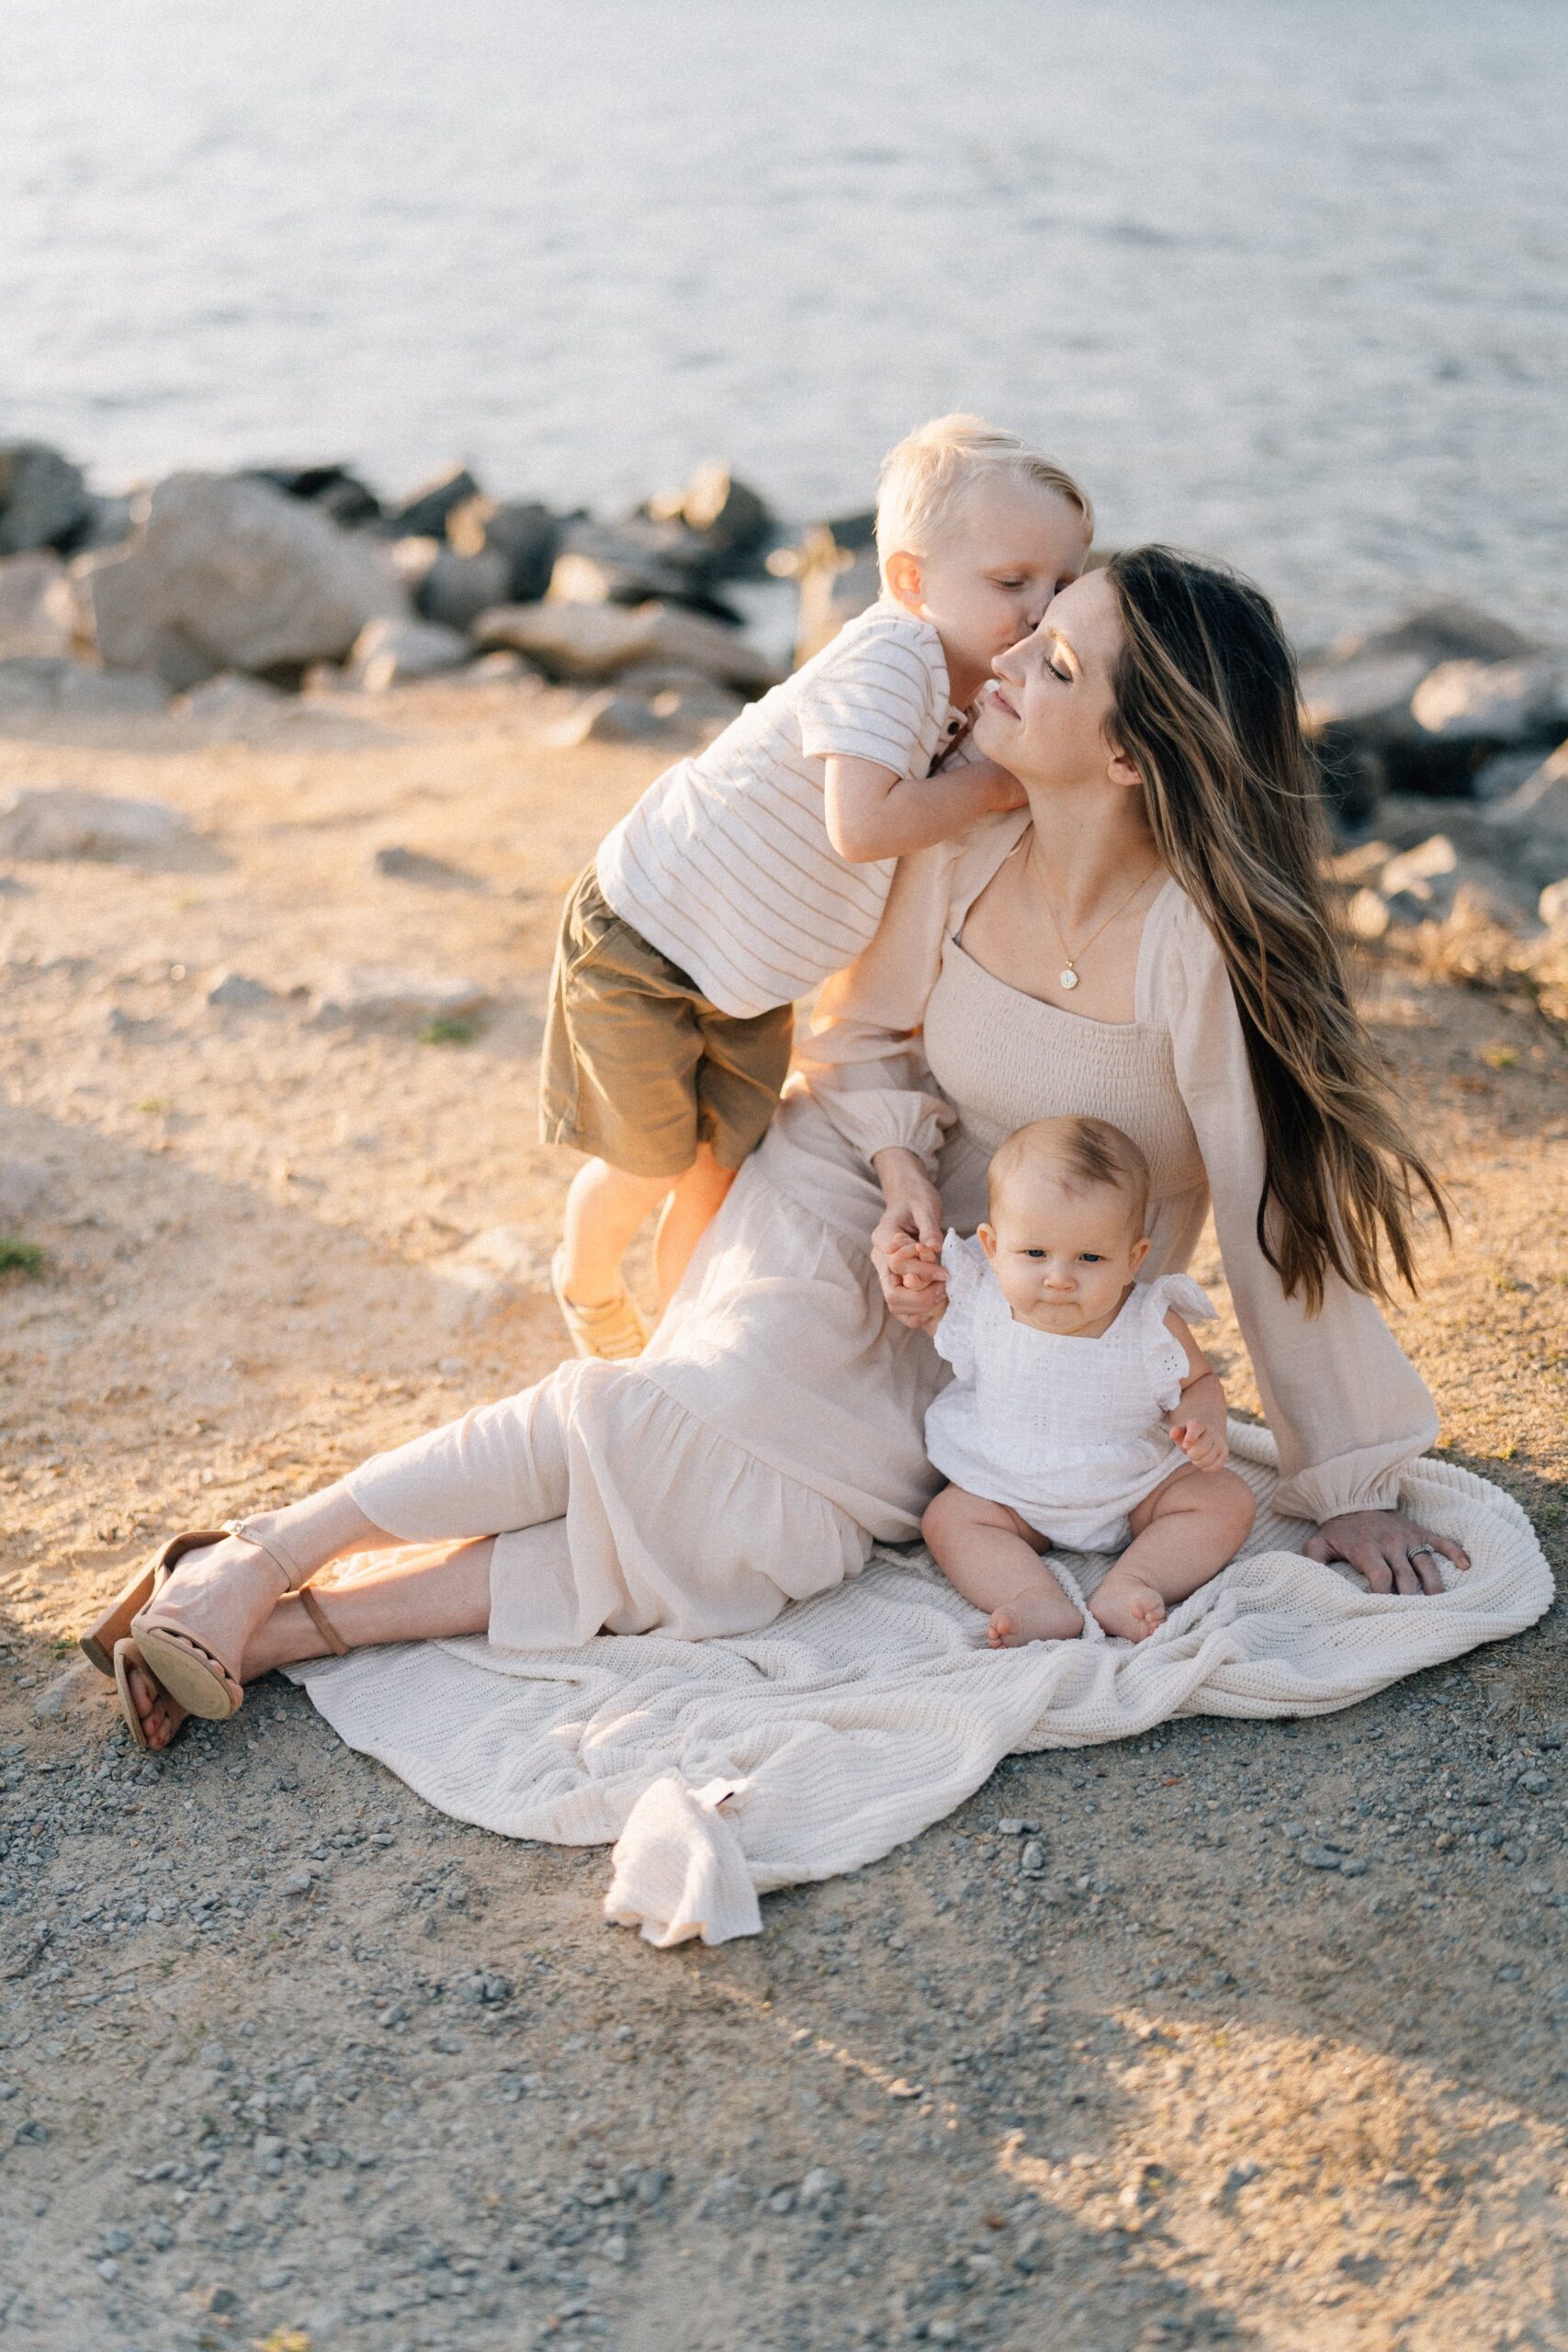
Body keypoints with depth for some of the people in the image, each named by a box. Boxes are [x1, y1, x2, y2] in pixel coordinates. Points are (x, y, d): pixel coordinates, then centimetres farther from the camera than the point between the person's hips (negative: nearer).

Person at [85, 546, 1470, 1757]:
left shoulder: (1196, 939, -27)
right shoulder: (965, 842, -12)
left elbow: (1281, 1219, -19)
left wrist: (1354, 1493, -13)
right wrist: (904, 1178, -17)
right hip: (864, 1210, 2)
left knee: (774, 1522, -25)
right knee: (715, 1405, -28)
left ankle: (295, 1629, -23)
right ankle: (257, 1559, -24)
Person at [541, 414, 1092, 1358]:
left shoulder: (975, 695, -2)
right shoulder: (888, 655, -30)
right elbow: (861, 827, -43)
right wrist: (995, 784, -30)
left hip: (751, 978, 7)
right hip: (642, 941, -7)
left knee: (720, 1172, 12)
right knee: (646, 1168, 7)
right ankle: (589, 1289, 38)